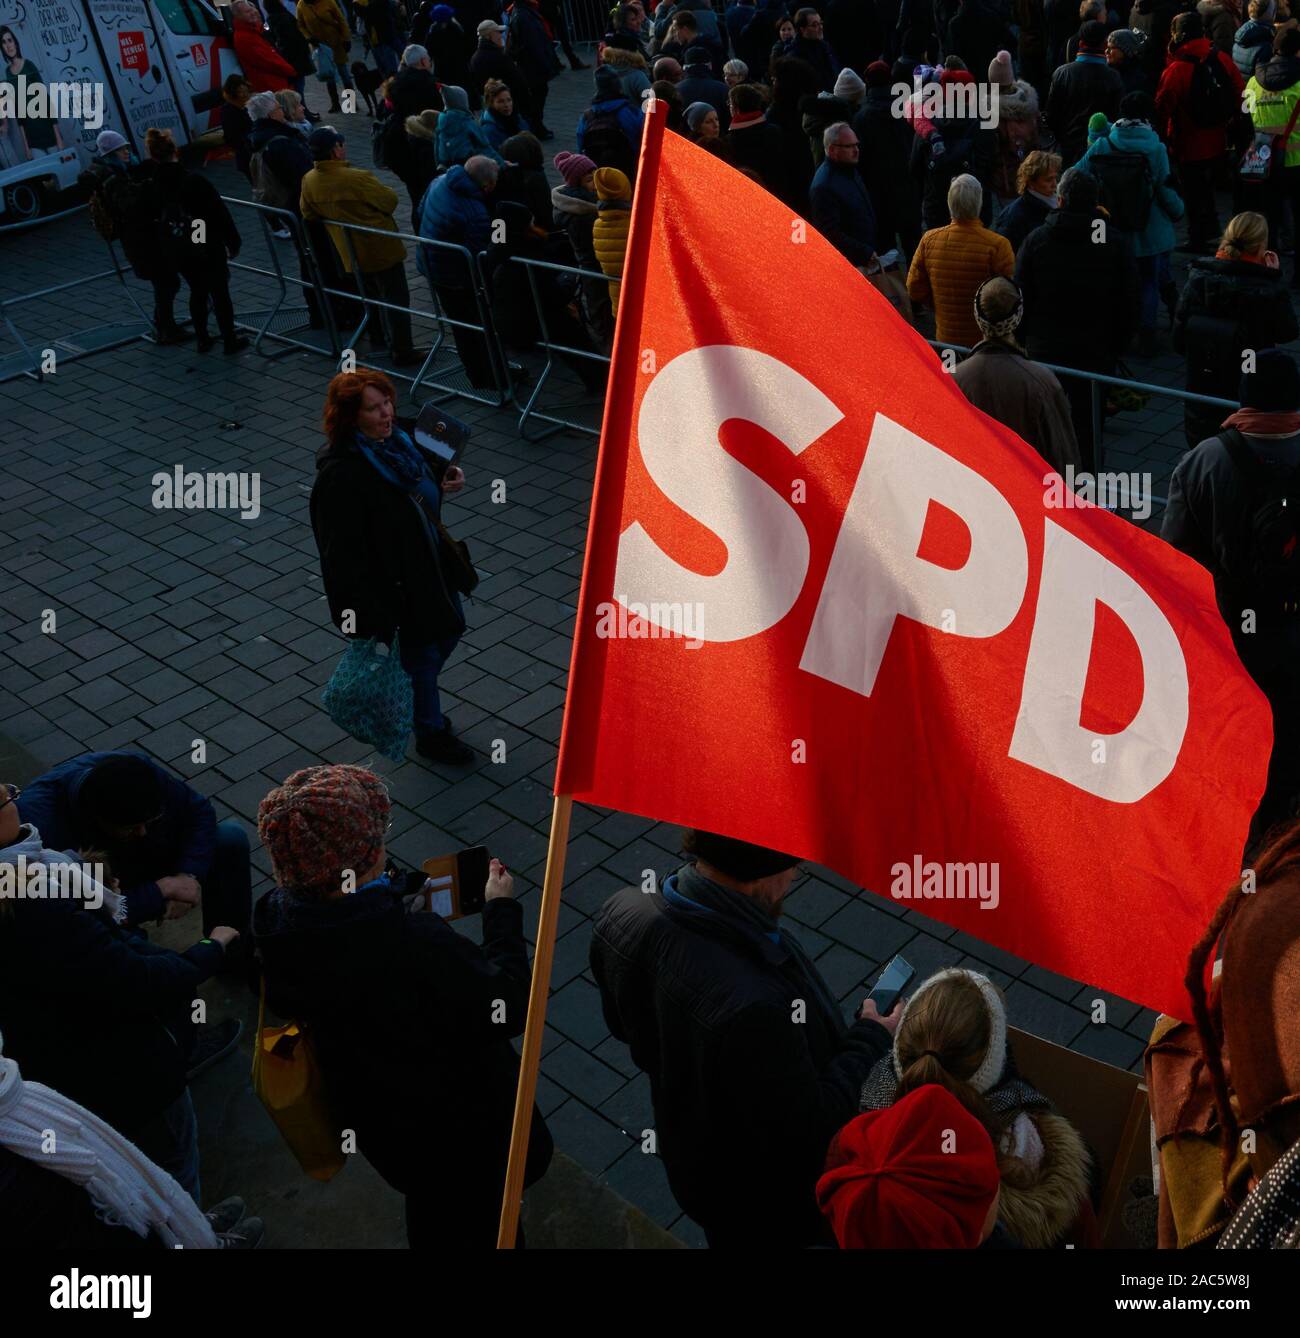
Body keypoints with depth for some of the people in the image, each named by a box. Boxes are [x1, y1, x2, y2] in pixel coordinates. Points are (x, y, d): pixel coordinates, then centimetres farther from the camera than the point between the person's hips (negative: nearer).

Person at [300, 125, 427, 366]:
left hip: (351, 252, 7)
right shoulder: (357, 178, -27)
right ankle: (402, 352, 5)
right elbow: (390, 200, -17)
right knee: (396, 300, 3)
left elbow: (308, 214, 6)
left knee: (371, 296, 27)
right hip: (381, 249, -7)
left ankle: (377, 334, 43)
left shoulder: (309, 181, -7)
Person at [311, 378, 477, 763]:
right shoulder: (340, 474, -28)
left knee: (449, 629, 24)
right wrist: (371, 611, -25)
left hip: (430, 563, 9)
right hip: (393, 583, -8)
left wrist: (445, 483, -3)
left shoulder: (395, 440, -2)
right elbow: (344, 550, -26)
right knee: (421, 652, 10)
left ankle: (419, 704, 50)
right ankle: (431, 733, 36)